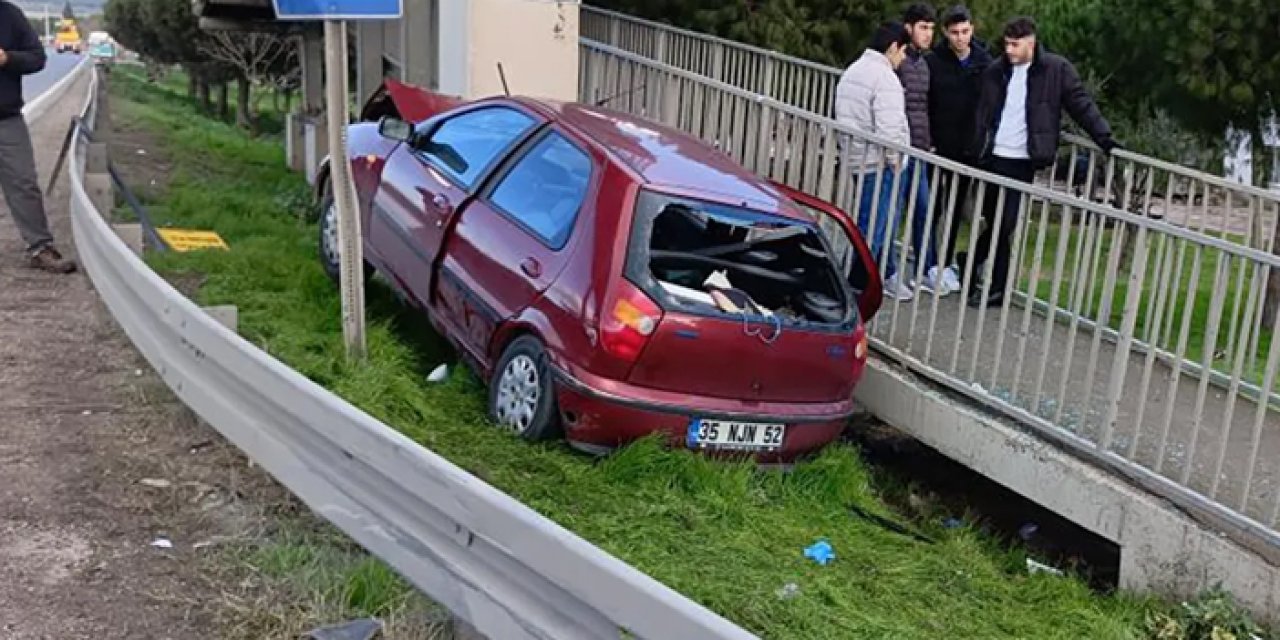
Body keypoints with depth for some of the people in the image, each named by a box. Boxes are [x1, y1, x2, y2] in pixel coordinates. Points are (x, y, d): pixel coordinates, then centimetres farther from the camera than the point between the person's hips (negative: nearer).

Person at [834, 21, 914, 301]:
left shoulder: (853, 70, 13)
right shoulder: (885, 78, -18)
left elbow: (844, 116, 15)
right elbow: (889, 128, -25)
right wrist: (894, 159, -11)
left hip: (856, 159, 10)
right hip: (877, 163, -10)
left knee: (885, 221, 23)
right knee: (871, 229, -2)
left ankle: (888, 276, 35)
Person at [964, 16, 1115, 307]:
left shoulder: (1056, 69, -4)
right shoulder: (995, 71, 6)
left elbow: (1081, 105, -3)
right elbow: (982, 114, 10)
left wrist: (1104, 137, -9)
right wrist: (976, 151, 3)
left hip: (1021, 162, -4)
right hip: (993, 158, 4)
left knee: (1004, 226, -5)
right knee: (995, 225, 10)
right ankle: (997, 287, 22)